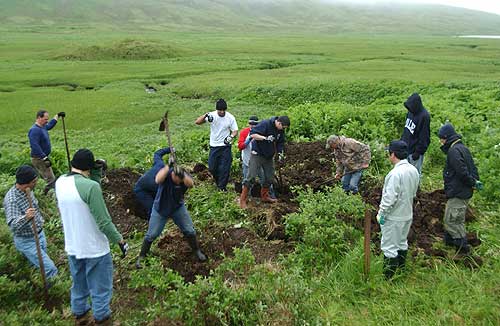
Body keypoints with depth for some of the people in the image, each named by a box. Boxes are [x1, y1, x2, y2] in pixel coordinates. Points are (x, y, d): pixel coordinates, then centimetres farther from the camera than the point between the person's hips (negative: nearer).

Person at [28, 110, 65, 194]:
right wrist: (45, 158, -34)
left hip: (43, 158, 10)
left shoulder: (42, 126, 7)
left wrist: (57, 115, 32)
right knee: (51, 180, -11)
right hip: (39, 159, -10)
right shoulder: (35, 130, -23)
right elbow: (35, 146, -31)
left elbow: (49, 125, 32)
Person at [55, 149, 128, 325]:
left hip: (72, 247, 7)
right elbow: (104, 222, -24)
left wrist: (96, 173, -6)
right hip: (95, 249, -7)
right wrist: (120, 240, -12)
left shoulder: (59, 182, -4)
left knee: (78, 284, 27)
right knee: (100, 289, 14)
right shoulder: (90, 186, -27)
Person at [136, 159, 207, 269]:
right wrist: (168, 166, -58)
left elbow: (190, 184, -45)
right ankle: (141, 257, 25)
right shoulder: (166, 173, -27)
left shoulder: (185, 176, -22)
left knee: (189, 231, 4)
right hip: (160, 209, -2)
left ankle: (197, 251, 28)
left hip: (178, 208, 2)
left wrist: (182, 173, -63)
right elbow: (158, 180, -50)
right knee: (151, 235, 4)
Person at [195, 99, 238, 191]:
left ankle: (222, 186, 16)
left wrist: (231, 136, -25)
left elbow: (235, 130, -3)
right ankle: (218, 182, 34)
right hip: (214, 146, 1)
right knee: (212, 168, 8)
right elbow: (197, 122, -13)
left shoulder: (230, 117, -8)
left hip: (225, 146, -1)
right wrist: (205, 115, -30)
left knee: (225, 168, 0)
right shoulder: (212, 115, -8)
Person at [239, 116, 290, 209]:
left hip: (269, 156, 7)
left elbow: (280, 142, 13)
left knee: (269, 177, 13)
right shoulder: (265, 124, -21)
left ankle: (264, 196, 33)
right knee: (251, 176, -9)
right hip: (257, 155, -7)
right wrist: (265, 138, -35)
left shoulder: (281, 130, 2)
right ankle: (243, 200, -2)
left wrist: (280, 153, -2)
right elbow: (252, 134, -26)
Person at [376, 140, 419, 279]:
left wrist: (381, 214, -15)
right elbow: (413, 193, 11)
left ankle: (389, 277, 11)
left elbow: (389, 197, -26)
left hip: (394, 217, -9)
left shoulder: (396, 173, -27)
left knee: (390, 247, 2)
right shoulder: (414, 170, 1)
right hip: (407, 214, 9)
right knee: (402, 243, 23)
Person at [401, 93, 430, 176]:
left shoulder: (424, 116, -21)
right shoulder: (411, 112, 3)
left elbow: (424, 137, -19)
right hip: (405, 148, 8)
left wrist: (418, 151, -18)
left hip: (414, 151, -8)